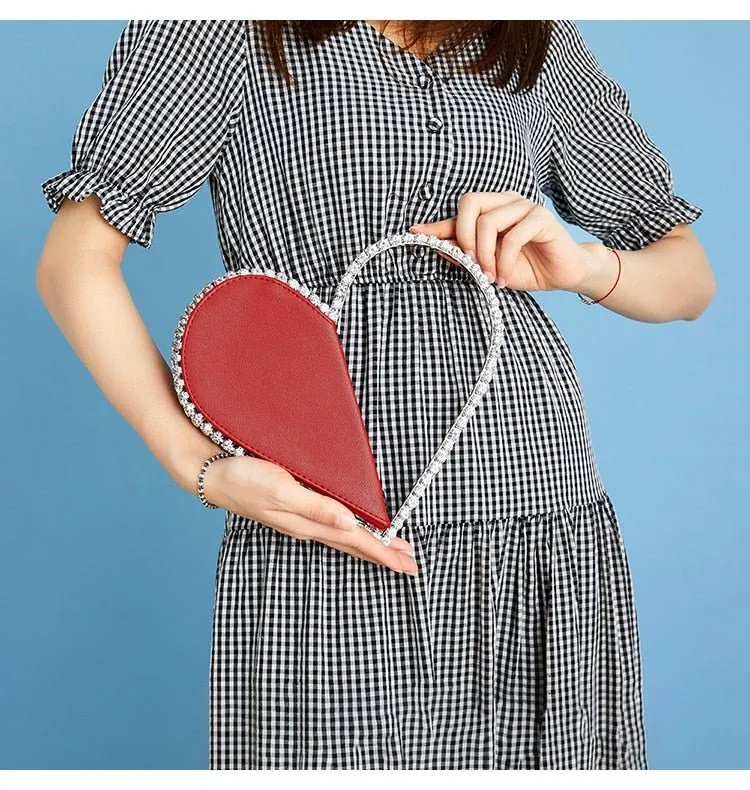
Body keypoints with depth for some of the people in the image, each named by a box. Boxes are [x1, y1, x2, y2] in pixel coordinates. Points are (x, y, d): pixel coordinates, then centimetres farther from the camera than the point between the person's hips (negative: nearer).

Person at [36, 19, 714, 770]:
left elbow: (690, 276, 18)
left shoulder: (543, 40, 13)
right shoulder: (225, 27, 1)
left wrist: (584, 266, -4)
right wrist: (201, 468, -14)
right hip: (331, 547, -3)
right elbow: (73, 261, -3)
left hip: (551, 543, 4)